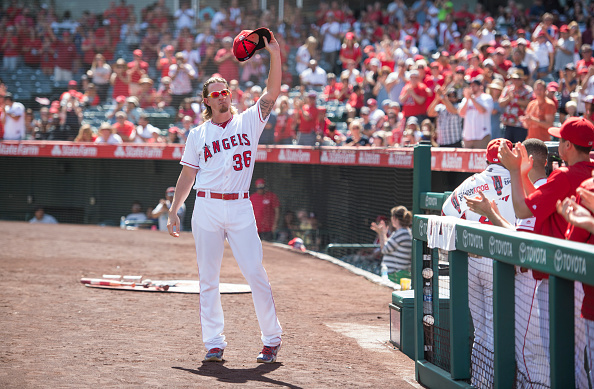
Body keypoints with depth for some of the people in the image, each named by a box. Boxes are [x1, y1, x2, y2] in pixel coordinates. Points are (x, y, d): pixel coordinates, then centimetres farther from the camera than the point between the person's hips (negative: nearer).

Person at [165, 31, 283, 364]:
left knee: (256, 274, -6)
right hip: (207, 209, 1)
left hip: (240, 209, -1)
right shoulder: (198, 134, 10)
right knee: (208, 279, 2)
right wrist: (174, 210, 7)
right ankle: (214, 344, 8)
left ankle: (272, 339, 3)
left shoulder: (249, 122, 6)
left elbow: (273, 92, -6)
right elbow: (187, 175, 13)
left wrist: (275, 55, -18)